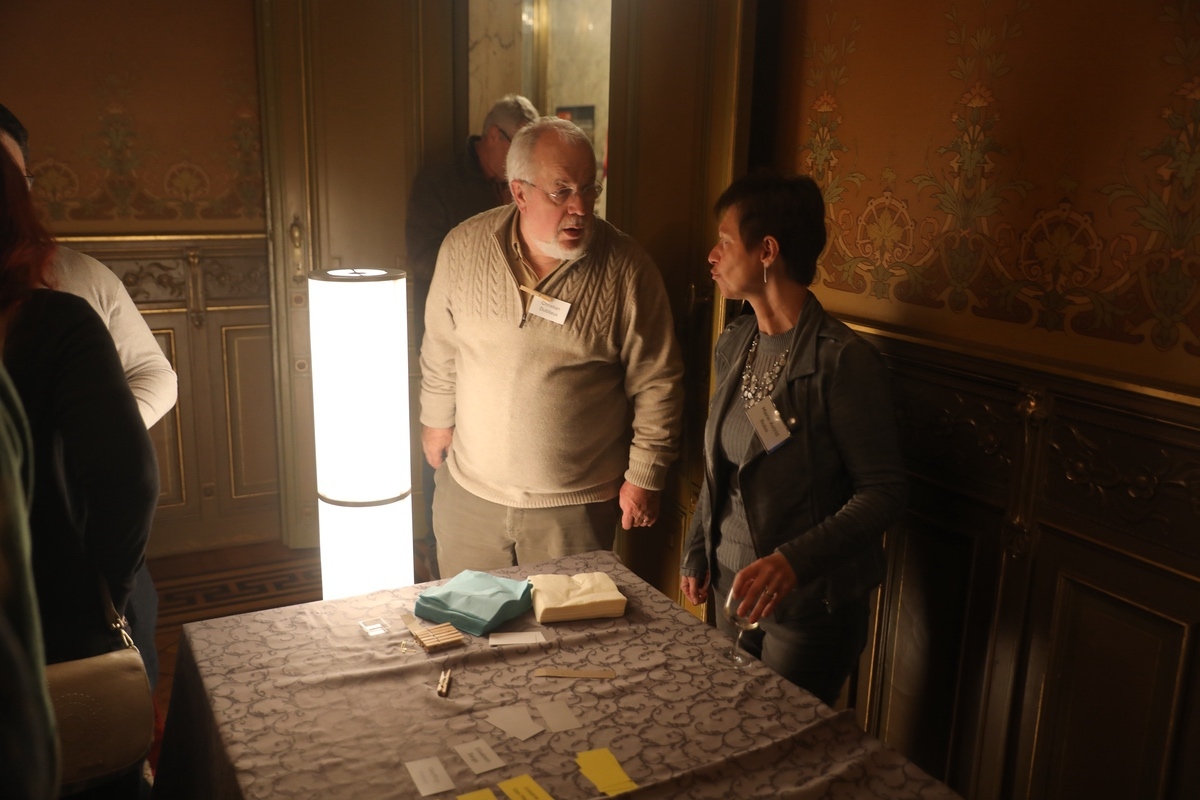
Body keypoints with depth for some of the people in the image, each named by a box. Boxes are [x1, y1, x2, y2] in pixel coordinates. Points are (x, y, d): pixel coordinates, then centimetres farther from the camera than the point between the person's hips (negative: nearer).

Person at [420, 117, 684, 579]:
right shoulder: (464, 248, -6)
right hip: (469, 490, 3)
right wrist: (437, 421, 15)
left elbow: (656, 384, -6)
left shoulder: (627, 269, -13)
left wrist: (644, 477, -4)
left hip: (576, 503, -2)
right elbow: (440, 351, 8)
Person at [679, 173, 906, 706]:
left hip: (809, 605, -7)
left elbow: (883, 493, -20)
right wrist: (696, 551, 14)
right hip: (733, 584, 7)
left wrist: (794, 561, -30)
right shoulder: (733, 345, 3)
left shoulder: (843, 360, -21)